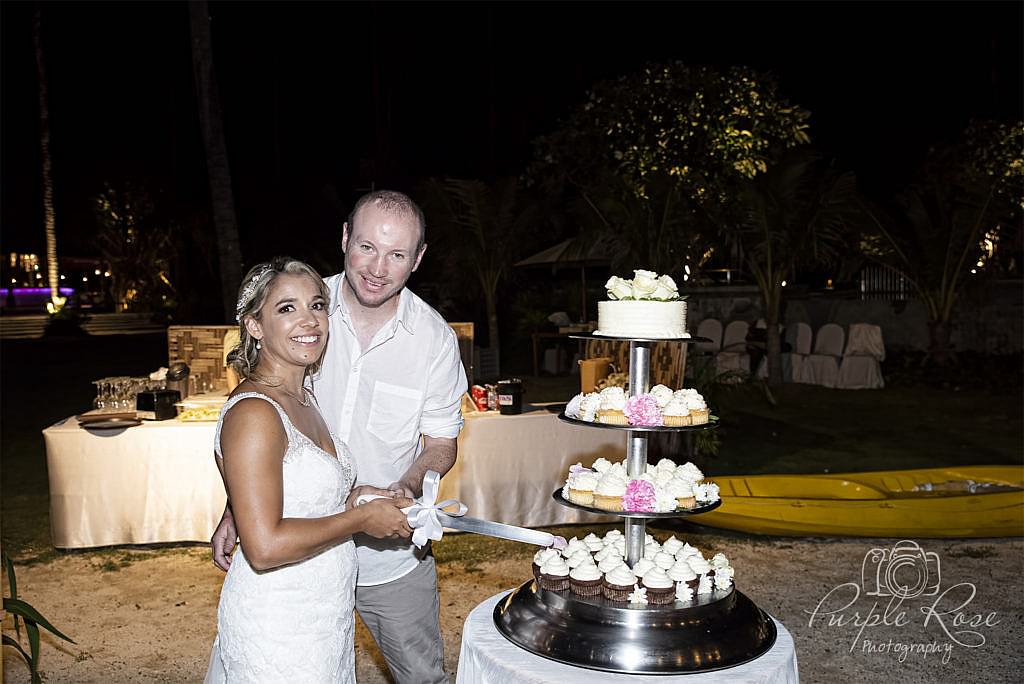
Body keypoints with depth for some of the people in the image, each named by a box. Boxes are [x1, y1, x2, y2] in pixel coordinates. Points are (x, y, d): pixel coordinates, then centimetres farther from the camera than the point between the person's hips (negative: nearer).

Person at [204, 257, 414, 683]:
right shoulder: (252, 413, -23)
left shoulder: (303, 398, 6)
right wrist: (360, 519, -18)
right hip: (276, 629, -9)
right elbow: (265, 547, -27)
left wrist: (352, 497, -2)